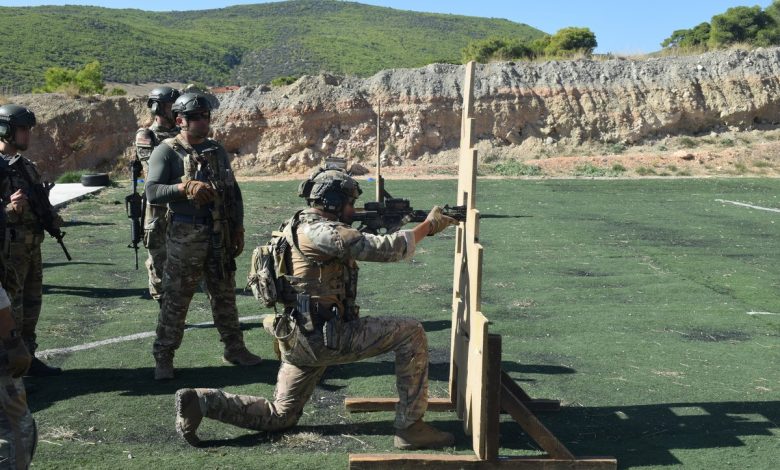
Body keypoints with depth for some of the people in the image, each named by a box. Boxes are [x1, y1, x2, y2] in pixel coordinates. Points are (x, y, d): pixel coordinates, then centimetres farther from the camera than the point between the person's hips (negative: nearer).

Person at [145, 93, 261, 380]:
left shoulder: (216, 150, 11)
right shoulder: (166, 152, -6)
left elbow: (233, 192, 14)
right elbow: (152, 193, -16)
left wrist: (238, 228, 9)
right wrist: (186, 187, -29)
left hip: (220, 235, 5)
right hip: (185, 237, -5)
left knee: (224, 295, 15)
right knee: (176, 299, 1)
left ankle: (234, 348, 27)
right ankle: (163, 357, 12)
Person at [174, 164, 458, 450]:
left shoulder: (298, 227, 15)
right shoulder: (320, 231, -15)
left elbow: (361, 246, 22)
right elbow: (383, 249, -19)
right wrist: (429, 225, -8)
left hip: (299, 341, 10)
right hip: (326, 338, -10)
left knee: (280, 416, 21)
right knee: (411, 333, -7)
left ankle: (200, 402, 8)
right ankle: (410, 428, -5)